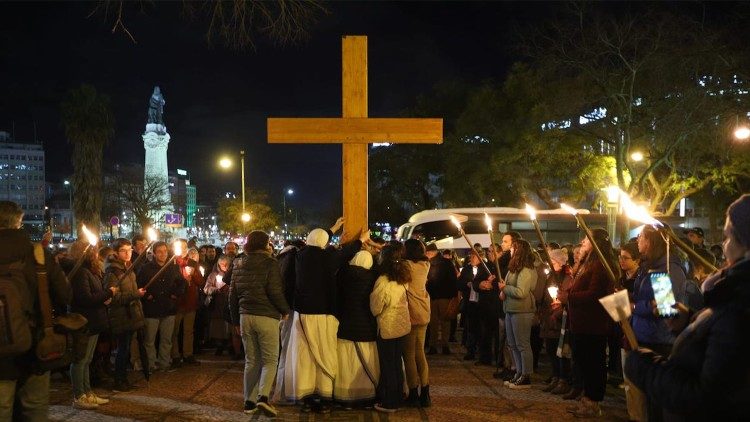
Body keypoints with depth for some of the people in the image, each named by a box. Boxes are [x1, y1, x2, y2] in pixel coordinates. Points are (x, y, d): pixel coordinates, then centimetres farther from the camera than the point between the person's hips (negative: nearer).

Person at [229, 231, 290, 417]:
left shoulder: (238, 265, 12)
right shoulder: (269, 263, -7)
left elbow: (233, 294, 15)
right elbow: (275, 291, -15)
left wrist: (236, 320, 22)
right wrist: (285, 310, 0)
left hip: (245, 316, 5)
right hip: (266, 317, -5)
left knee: (251, 360, 13)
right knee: (270, 360, 1)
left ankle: (249, 401, 13)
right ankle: (263, 397, -18)